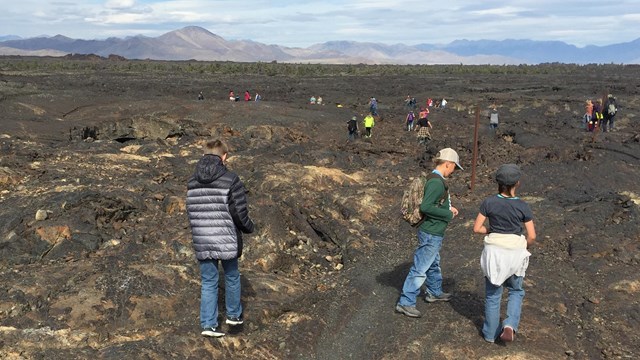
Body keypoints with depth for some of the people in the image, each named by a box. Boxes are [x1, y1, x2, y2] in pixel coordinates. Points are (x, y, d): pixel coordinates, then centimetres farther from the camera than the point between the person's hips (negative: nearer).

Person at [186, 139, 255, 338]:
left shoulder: (192, 182, 2)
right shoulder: (231, 180, -13)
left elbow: (190, 212, 6)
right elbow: (240, 213, -13)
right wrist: (249, 227, 7)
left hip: (201, 242, 3)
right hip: (227, 240, -3)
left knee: (208, 282, 12)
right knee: (232, 277, 19)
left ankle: (208, 324, 12)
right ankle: (234, 314, 34)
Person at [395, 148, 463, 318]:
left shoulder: (435, 180, 8)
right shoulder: (437, 182, -23)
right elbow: (425, 207, -30)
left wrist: (448, 208, 9)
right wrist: (448, 214, -20)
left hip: (434, 233, 10)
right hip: (431, 234, -10)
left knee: (434, 264, 26)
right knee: (420, 269, -3)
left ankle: (435, 292, 45)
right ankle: (405, 303, 4)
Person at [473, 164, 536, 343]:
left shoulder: (489, 202, -8)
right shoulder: (522, 206, -9)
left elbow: (476, 228, -6)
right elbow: (532, 236, -7)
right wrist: (523, 247, 12)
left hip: (494, 251, 1)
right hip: (515, 252, -1)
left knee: (493, 294, 16)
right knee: (516, 290, 22)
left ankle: (491, 333, 25)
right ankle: (510, 325, 2)